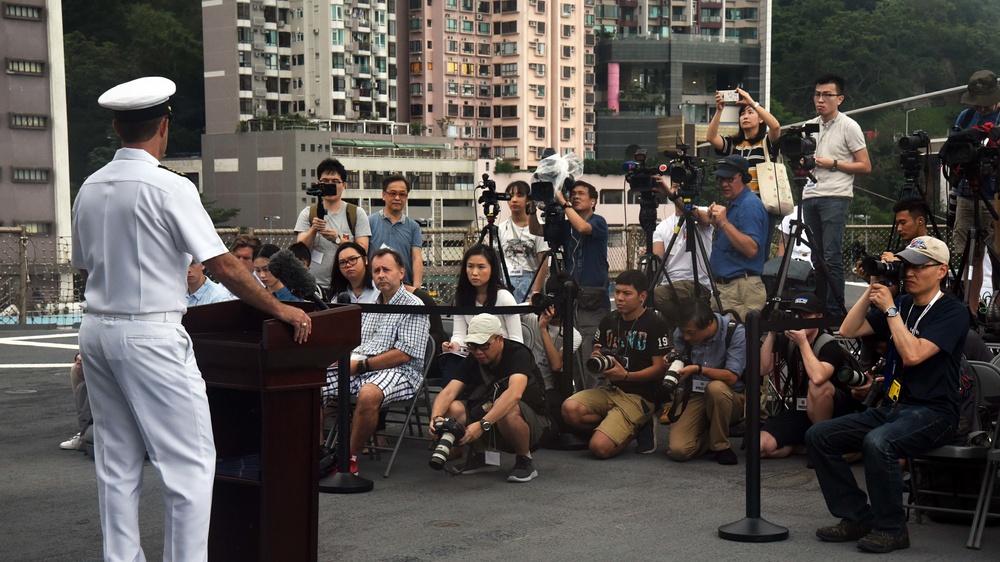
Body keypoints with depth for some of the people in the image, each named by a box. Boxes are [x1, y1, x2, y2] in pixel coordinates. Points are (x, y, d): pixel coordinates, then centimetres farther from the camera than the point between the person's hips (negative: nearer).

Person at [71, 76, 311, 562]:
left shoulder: (90, 188, 9)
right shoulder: (169, 187, -12)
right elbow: (223, 266, -13)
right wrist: (279, 309, -4)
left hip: (96, 329, 8)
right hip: (151, 335, -8)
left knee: (116, 463, 13)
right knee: (190, 464, -2)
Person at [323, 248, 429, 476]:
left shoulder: (413, 307, -2)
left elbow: (404, 354, -12)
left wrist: (362, 365, -13)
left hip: (399, 372, -7)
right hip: (358, 368, 7)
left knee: (368, 394, -39)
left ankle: (350, 458, -26)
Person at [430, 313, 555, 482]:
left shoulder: (518, 354, -20)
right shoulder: (471, 361, -3)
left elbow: (514, 393, -38)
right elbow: (449, 392, -16)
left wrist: (482, 424, -49)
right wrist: (436, 417, -39)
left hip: (533, 426, -5)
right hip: (493, 432, 5)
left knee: (507, 410, -38)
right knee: (453, 408, -19)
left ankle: (525, 461, -13)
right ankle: (479, 453, 5)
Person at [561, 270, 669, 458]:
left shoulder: (655, 325, -8)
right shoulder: (609, 322, 10)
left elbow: (659, 368, -11)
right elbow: (597, 355, 17)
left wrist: (626, 376, -24)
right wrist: (596, 361, -9)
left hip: (639, 397, -6)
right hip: (610, 390, 6)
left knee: (600, 447, -24)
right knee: (570, 408, -25)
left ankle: (638, 429, 5)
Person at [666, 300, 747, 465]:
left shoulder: (735, 332, -16)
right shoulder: (681, 334, -5)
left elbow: (731, 377, -21)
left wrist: (698, 369, -34)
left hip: (730, 398, -2)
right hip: (696, 397, 2)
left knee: (715, 387, -40)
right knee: (678, 450, -24)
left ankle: (721, 446, -17)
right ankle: (710, 437, 10)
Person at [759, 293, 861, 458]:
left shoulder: (829, 345, -18)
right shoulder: (786, 341, 2)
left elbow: (818, 377, -39)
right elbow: (763, 369, -9)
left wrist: (803, 342, -30)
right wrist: (771, 334, -14)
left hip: (834, 411, -5)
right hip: (800, 410, 5)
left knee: (819, 386, -39)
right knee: (761, 446, -19)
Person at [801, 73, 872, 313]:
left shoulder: (849, 127, -1)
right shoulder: (810, 126, 17)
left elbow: (865, 166, -3)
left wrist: (833, 164, -11)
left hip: (835, 197, -6)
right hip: (810, 196, 6)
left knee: (832, 257, -11)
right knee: (816, 257, 7)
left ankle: (835, 309, -8)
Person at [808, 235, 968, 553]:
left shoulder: (952, 312, -7)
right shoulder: (903, 304, 15)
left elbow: (913, 354, -21)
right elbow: (848, 331, 10)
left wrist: (890, 309, -14)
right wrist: (872, 290, 2)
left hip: (932, 414, -8)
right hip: (891, 408, 8)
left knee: (878, 443, -37)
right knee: (819, 436, -6)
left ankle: (891, 529, -17)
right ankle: (858, 518, 0)